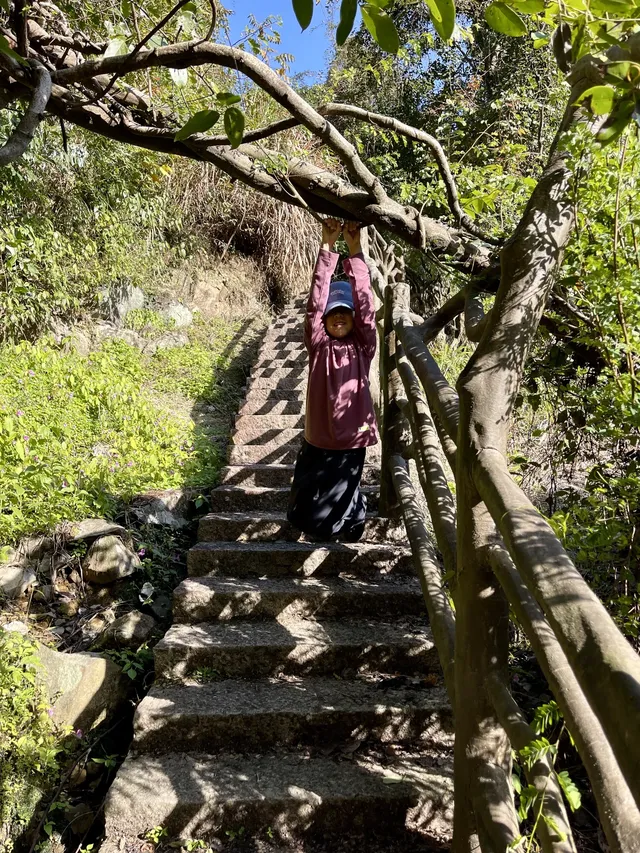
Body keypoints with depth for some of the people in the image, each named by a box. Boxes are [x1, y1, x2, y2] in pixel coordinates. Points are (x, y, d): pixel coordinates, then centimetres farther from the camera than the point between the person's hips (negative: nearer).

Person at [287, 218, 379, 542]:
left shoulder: (362, 347, 1)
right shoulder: (319, 347, 2)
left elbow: (365, 303, -8)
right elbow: (316, 302, -7)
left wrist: (355, 250, -13)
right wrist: (328, 246, -13)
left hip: (351, 440, -1)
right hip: (318, 440, 1)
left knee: (339, 508, 11)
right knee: (307, 514, 8)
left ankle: (347, 523, 43)